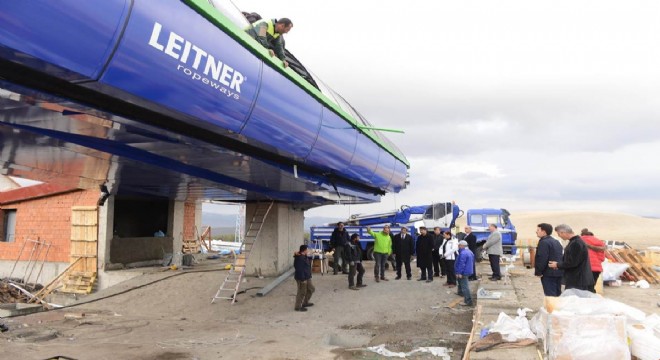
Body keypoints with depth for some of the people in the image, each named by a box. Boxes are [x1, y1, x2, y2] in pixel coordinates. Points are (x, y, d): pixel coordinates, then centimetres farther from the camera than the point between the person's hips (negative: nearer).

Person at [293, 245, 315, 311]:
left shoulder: (304, 256, 6)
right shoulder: (300, 258, -25)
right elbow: (300, 269, -26)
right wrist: (303, 279, -24)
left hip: (307, 277, 11)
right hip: (301, 278, -11)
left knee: (311, 289, 21)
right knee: (302, 292, 1)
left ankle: (305, 302, 36)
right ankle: (297, 307, 14)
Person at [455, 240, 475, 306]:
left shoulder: (463, 253, -23)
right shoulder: (470, 252, 11)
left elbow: (461, 264, -26)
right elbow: (472, 262, 21)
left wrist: (459, 273, -23)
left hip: (463, 272, -11)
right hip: (468, 271, 11)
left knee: (464, 286, -9)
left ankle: (468, 301, -11)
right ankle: (460, 292, 49)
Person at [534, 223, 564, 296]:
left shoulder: (544, 242, -15)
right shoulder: (557, 242, 17)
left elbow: (542, 259, -21)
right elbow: (562, 257, 22)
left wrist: (538, 272, -15)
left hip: (549, 274, -10)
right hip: (559, 272, 10)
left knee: (550, 295, -7)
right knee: (557, 294, 16)